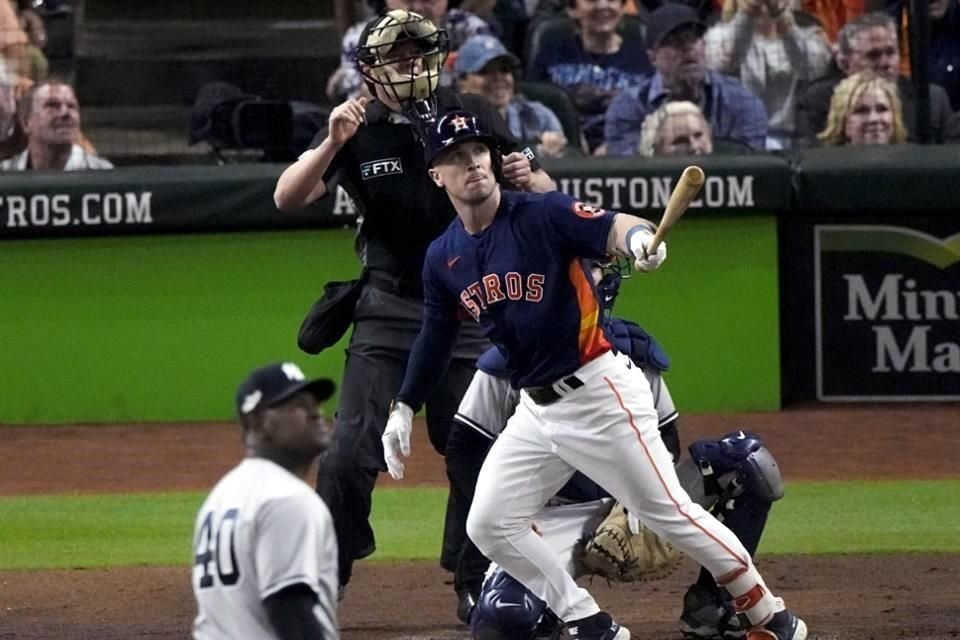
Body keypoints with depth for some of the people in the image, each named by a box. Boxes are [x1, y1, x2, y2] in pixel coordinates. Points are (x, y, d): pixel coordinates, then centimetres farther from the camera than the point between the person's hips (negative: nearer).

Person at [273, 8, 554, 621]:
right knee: (352, 454, -9)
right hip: (389, 312, -1)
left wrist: (528, 178, -19)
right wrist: (332, 145, -30)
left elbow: (548, 198, 4)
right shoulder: (358, 131, -3)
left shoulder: (475, 117, 0)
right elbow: (287, 198, -14)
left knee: (476, 456, 4)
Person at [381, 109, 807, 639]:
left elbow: (611, 228, -28)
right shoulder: (443, 258, 5)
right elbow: (436, 337, 18)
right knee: (488, 525, 2)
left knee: (668, 512, -6)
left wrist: (637, 238, -51)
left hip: (601, 395, -7)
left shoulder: (542, 215, -13)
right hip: (535, 410, 7)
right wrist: (403, 408, 18)